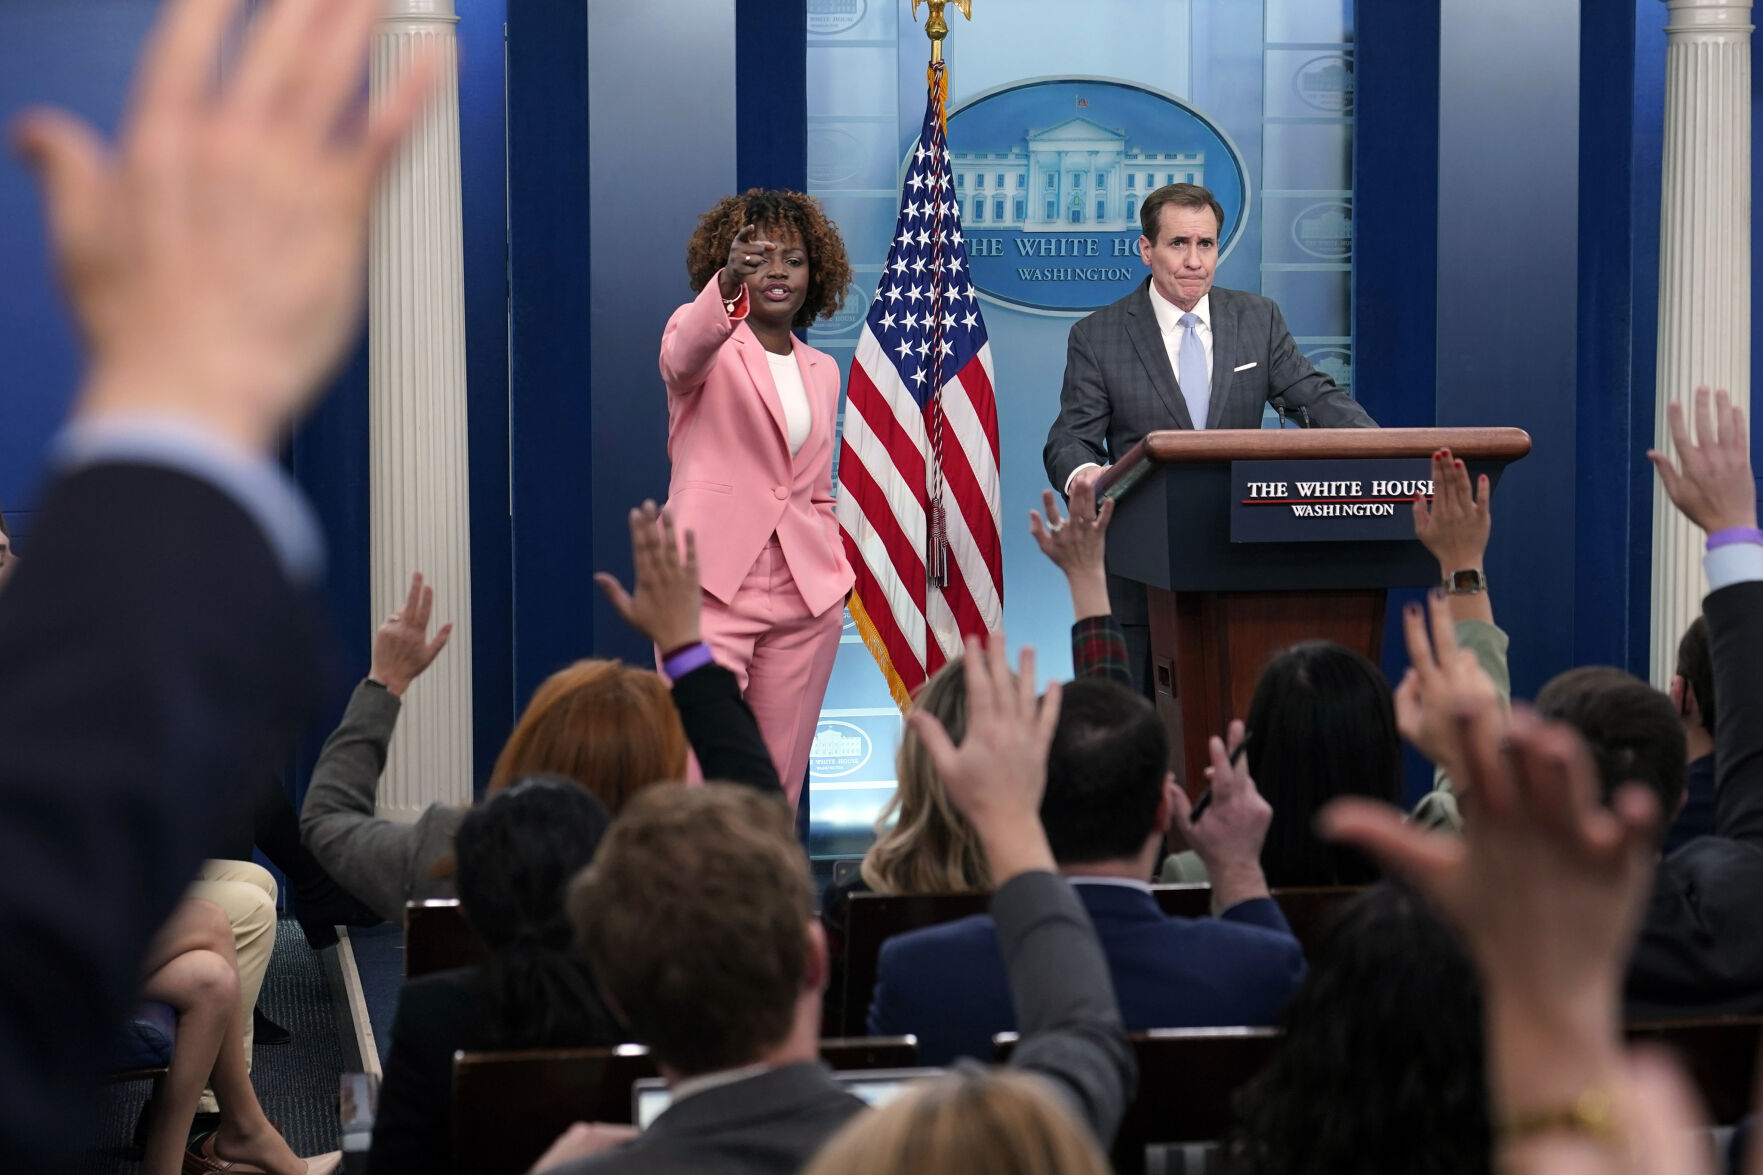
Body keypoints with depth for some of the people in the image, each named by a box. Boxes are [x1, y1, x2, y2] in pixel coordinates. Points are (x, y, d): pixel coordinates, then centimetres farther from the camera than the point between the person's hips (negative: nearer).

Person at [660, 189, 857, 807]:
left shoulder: (822, 371, 18)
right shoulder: (706, 338, 1)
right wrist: (727, 287, -43)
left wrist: (835, 575, 9)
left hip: (805, 599, 5)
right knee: (699, 784, -14)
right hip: (711, 589, -5)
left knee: (778, 787, 3)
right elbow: (684, 357, -25)